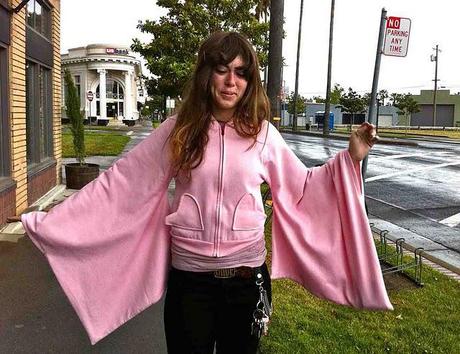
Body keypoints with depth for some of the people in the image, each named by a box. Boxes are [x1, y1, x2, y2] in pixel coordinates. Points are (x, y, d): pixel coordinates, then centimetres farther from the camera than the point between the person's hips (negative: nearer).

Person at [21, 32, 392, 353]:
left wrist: (349, 158, -4)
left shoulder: (262, 133, -2)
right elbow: (121, 183, -4)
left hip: (247, 275, 1)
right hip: (189, 277, -1)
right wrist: (50, 222, -7)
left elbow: (300, 186, 7)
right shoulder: (178, 130, -5)